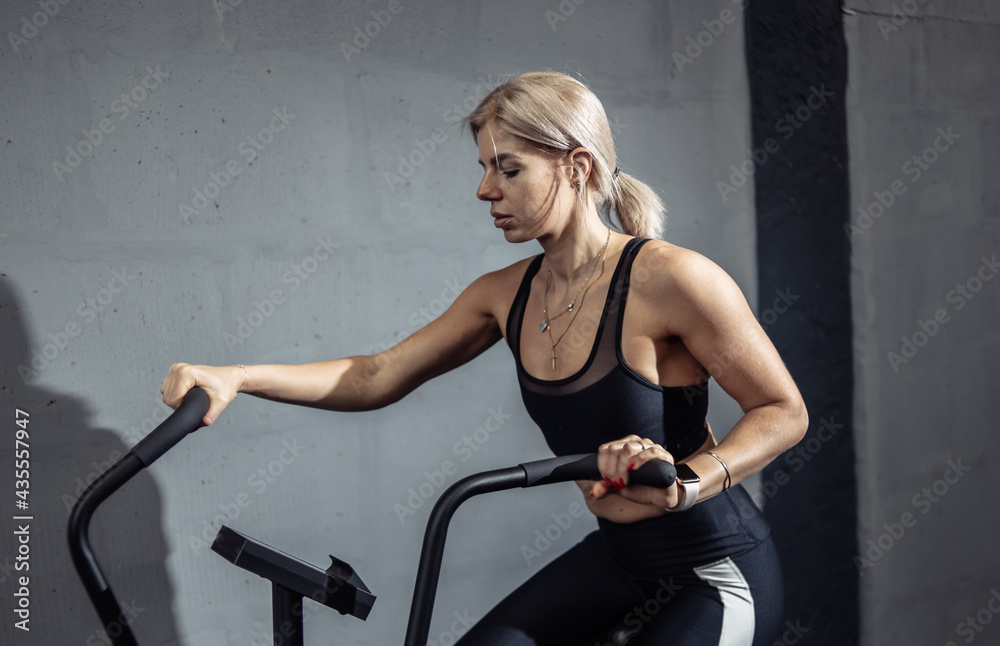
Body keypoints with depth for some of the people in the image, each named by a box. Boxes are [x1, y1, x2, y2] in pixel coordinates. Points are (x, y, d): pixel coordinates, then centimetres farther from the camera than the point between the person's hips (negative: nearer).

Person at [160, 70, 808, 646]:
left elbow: (785, 412, -16)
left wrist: (687, 482, -35)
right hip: (620, 558, 6)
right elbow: (379, 376, -1)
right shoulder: (506, 295, -2)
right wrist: (234, 377, -14)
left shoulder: (668, 277, -23)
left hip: (719, 571, -5)